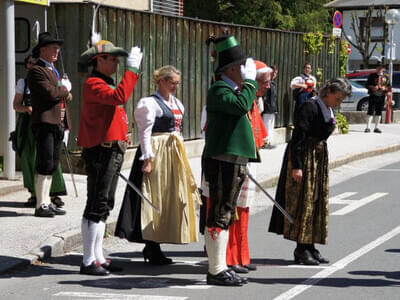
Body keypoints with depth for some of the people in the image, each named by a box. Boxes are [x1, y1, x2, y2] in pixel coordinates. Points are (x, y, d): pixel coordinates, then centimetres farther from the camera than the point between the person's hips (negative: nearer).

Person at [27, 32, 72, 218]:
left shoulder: (53, 70, 22)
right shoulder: (36, 71, -9)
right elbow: (51, 93, -23)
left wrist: (64, 124, 18)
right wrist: (65, 88, -4)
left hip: (57, 124, 9)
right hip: (45, 124, -9)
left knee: (52, 166, 11)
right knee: (44, 166, -8)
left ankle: (46, 203, 17)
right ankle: (40, 206, -4)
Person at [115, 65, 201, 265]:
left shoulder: (176, 103, 16)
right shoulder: (150, 103, -9)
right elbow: (145, 133, -13)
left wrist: (180, 156, 18)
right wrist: (147, 159, -18)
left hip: (174, 154, 9)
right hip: (158, 153, -9)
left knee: (169, 199, 8)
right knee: (155, 198, -6)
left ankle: (153, 247, 15)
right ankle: (152, 250, -1)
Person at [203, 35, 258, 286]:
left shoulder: (233, 90, 20)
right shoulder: (218, 90, -11)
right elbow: (241, 105, -28)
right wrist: (250, 80, -16)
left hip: (234, 163, 10)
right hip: (223, 162, -10)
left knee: (226, 217, 13)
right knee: (220, 216, -7)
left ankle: (221, 268, 20)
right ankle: (216, 271, -4)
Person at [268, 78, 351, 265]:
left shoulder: (328, 110, 12)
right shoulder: (310, 107, -16)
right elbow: (298, 137, -20)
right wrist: (297, 166, -23)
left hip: (319, 158, 9)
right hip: (305, 158, -9)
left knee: (317, 201, 10)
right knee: (303, 202, -6)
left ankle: (310, 247, 17)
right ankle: (301, 250, -1)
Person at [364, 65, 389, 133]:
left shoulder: (385, 77, 10)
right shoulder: (372, 76, 3)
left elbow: (388, 87, 15)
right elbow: (367, 85, 3)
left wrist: (385, 88, -6)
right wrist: (373, 87, -14)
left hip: (381, 96, 3)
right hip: (373, 96, -3)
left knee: (379, 112, 6)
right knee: (371, 112, -6)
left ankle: (376, 128, 14)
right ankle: (368, 127, -4)